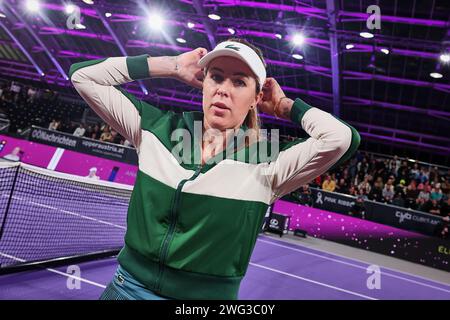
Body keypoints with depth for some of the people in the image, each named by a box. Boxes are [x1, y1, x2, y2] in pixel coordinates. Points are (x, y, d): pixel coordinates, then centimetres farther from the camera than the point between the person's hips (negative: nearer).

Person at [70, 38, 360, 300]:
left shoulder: (267, 164, -13)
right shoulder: (157, 127, -4)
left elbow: (343, 138, -27)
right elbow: (84, 75, -1)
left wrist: (284, 105, -10)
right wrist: (170, 66, -6)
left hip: (210, 293, -1)